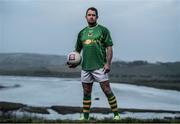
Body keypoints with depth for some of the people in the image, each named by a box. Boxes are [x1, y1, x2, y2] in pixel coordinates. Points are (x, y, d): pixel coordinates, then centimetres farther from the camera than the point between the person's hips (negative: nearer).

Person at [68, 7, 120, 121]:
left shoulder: (103, 30, 2)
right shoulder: (82, 33, 15)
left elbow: (109, 47, -3)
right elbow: (77, 50, 20)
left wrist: (108, 63, -13)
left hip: (100, 66, -5)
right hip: (85, 67, 5)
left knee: (107, 90, -6)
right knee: (86, 93, 10)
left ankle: (116, 115, 2)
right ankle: (85, 117, 18)